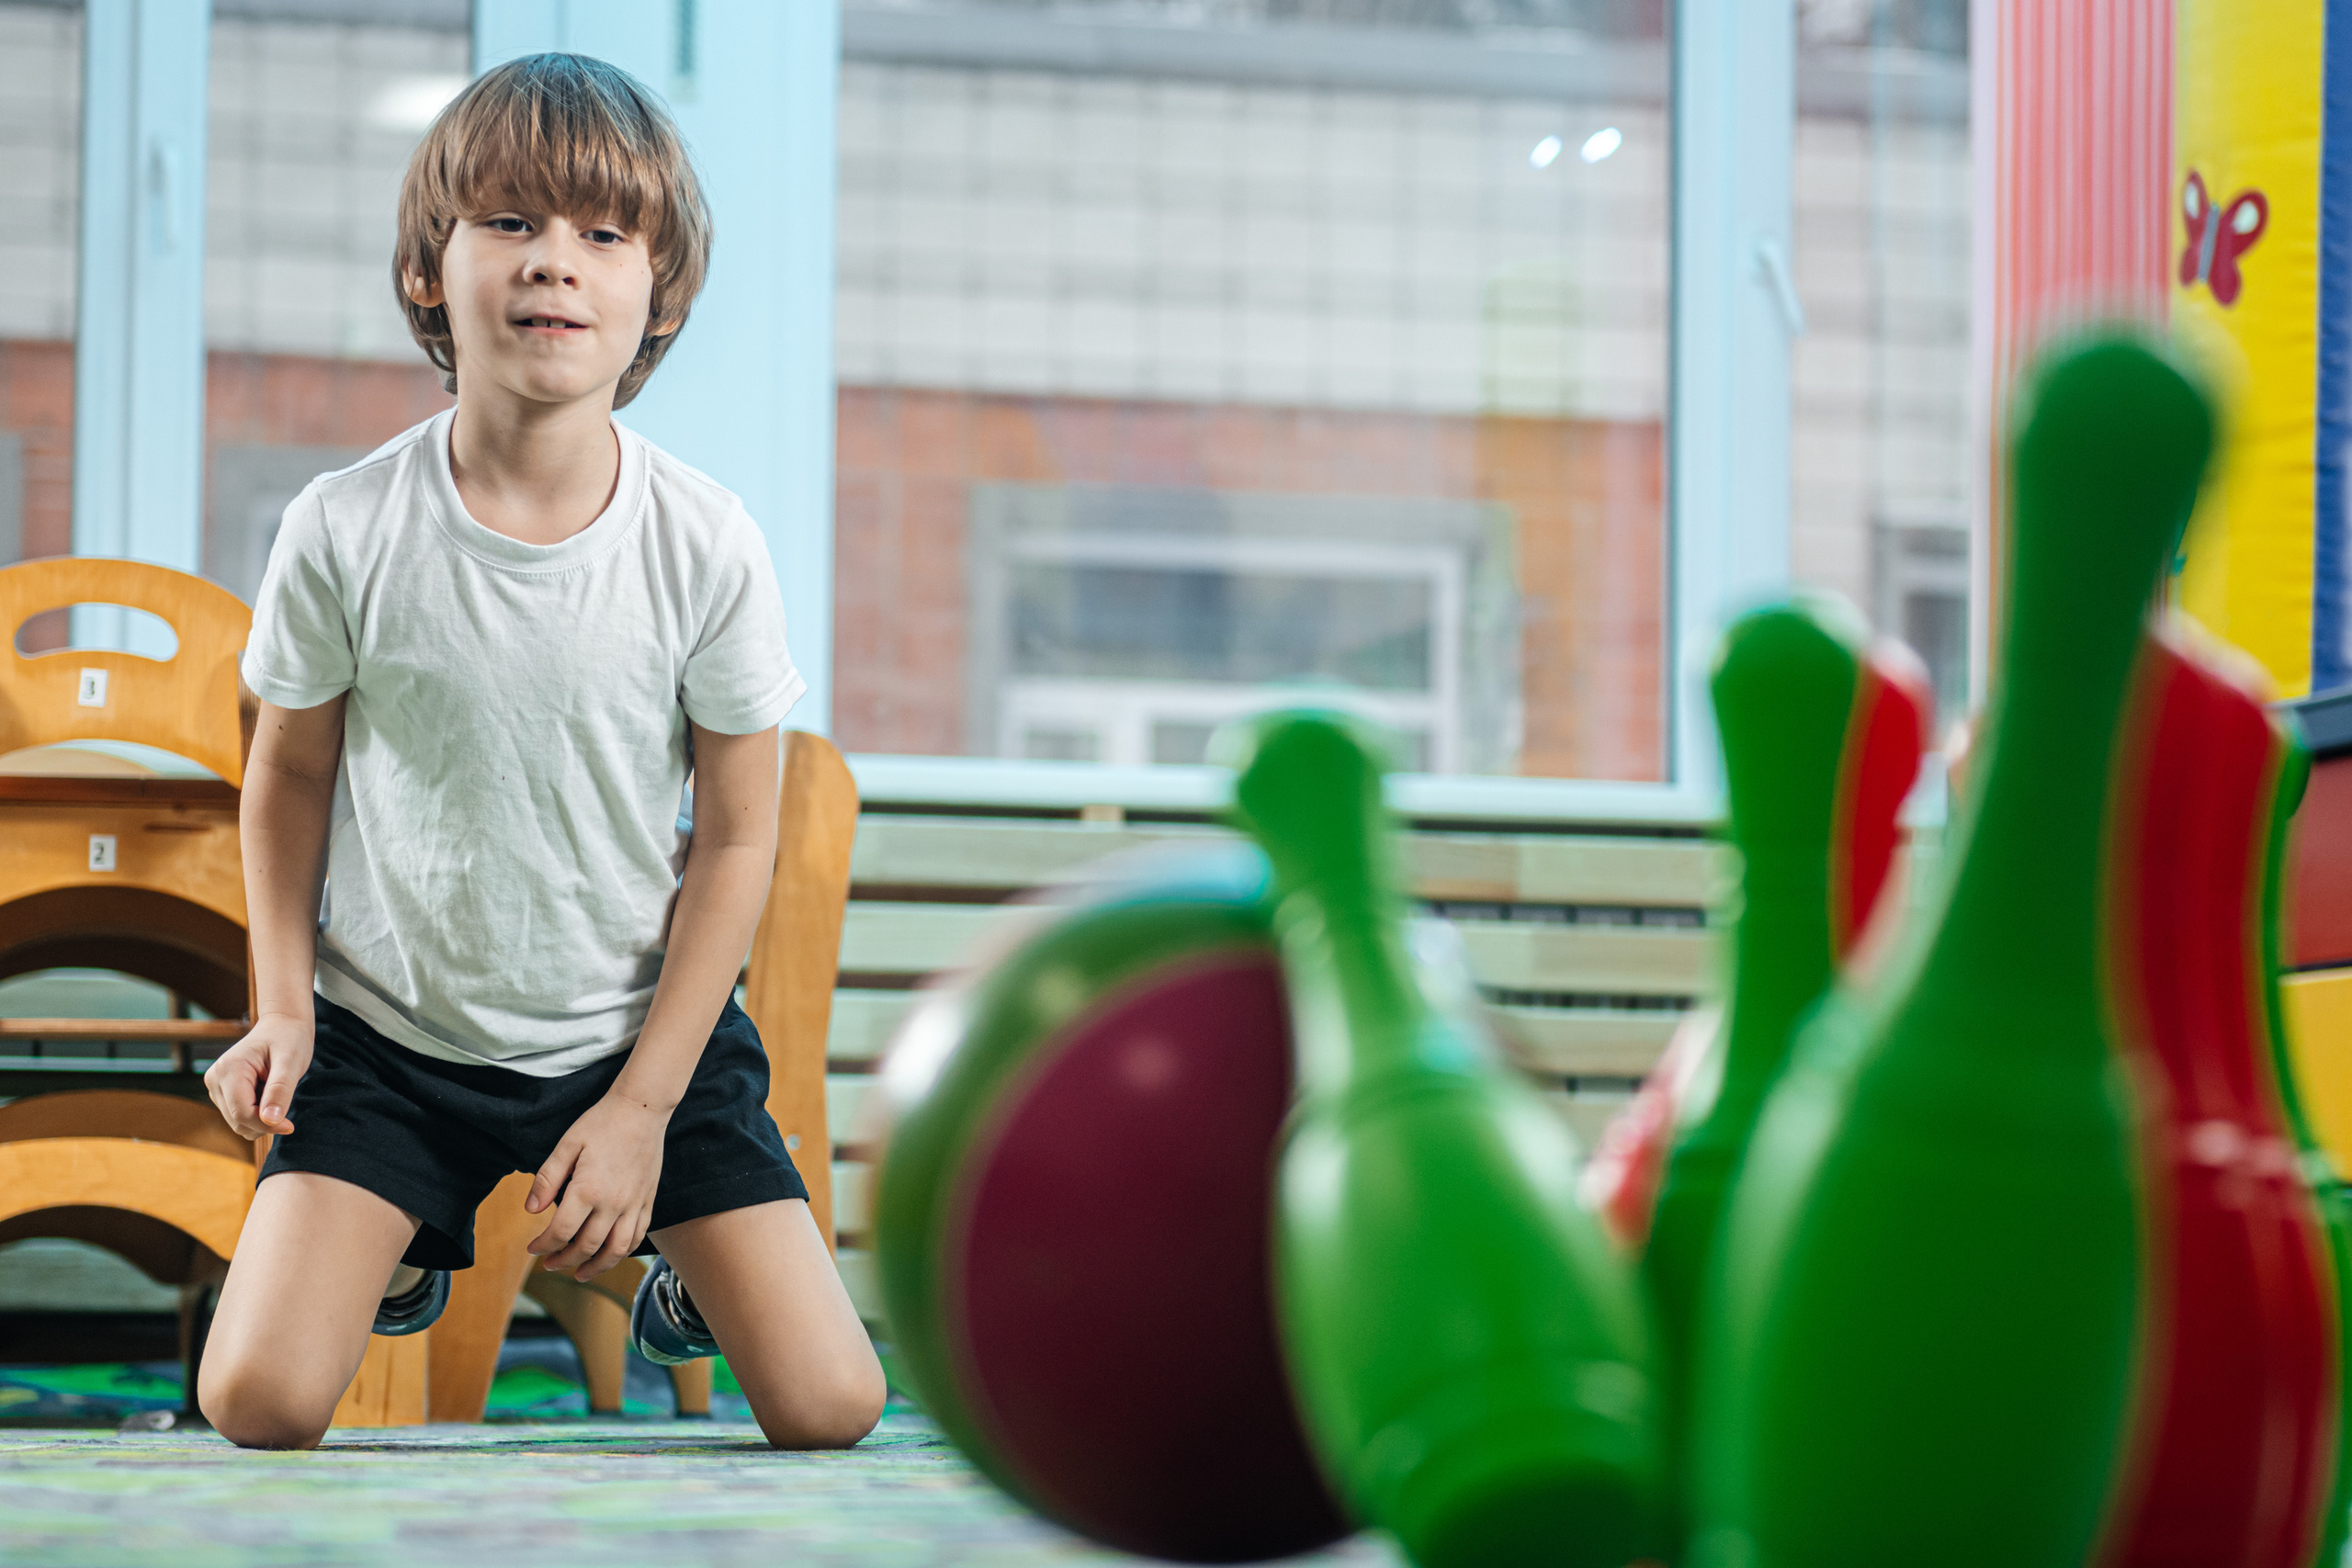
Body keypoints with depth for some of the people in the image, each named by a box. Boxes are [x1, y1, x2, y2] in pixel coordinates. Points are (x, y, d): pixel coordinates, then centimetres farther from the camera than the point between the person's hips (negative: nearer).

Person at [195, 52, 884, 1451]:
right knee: (259, 1401, -12)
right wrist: (282, 1004, -8)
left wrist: (645, 1102, -9)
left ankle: (685, 1267, 30)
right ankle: (404, 1244, 23)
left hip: (644, 1025, 0)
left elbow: (736, 835, -6)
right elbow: (291, 773, 2)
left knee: (831, 1407, -6)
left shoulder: (707, 547, -15)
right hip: (389, 1028, 0)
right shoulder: (345, 531, -15)